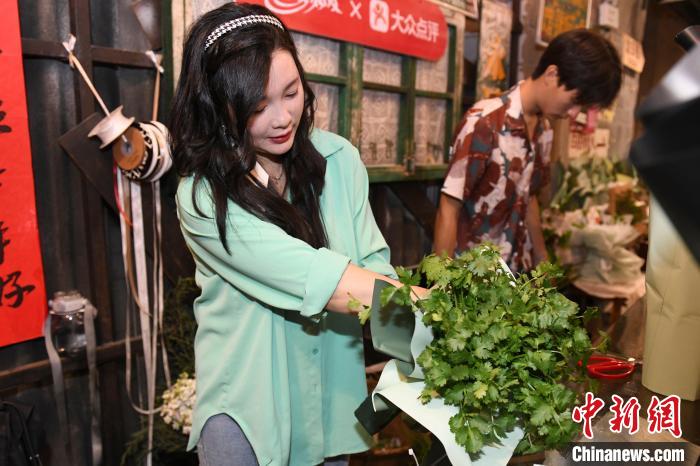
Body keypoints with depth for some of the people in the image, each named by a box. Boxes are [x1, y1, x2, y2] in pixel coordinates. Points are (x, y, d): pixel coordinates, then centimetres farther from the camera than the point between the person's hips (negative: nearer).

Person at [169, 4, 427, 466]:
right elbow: (316, 277, -27)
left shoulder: (338, 157, -7)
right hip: (247, 406, -3)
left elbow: (373, 263, -6)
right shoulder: (203, 196, -19)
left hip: (335, 390, 4)